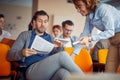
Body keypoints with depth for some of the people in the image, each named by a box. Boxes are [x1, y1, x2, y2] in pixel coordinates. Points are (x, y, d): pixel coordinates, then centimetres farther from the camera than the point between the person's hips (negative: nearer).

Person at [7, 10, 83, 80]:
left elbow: (55, 57, 18)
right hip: (32, 70, -3)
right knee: (62, 55, -29)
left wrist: (59, 48, -4)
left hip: (50, 71, 3)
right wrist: (22, 53, -16)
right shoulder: (25, 35, 13)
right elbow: (10, 55, 6)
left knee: (63, 72, -38)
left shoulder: (50, 37, 25)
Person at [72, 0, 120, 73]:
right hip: (113, 40, 7)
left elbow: (110, 32, -21)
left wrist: (90, 38, -30)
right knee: (109, 70, 2)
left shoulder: (102, 8, -20)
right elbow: (85, 34, 6)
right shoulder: (89, 17, 3)